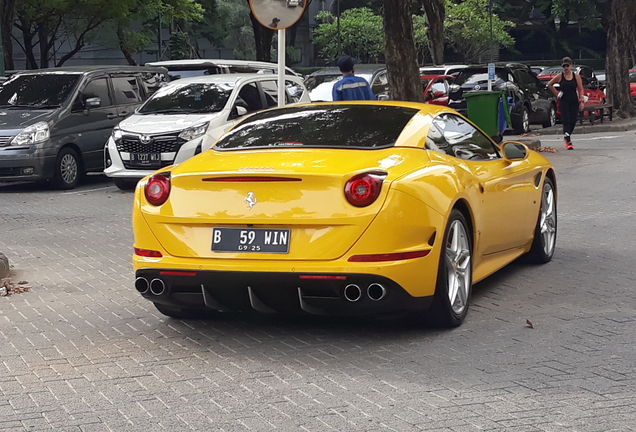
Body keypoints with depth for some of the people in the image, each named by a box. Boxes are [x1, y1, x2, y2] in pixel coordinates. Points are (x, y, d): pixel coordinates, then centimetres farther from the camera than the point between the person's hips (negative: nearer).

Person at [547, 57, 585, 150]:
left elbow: (580, 89, 4)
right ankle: (568, 142, -17)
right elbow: (549, 85, 14)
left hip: (574, 101, 2)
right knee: (566, 121, -12)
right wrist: (556, 93, 7)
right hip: (563, 102, -2)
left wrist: (581, 101, -4)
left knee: (573, 121, 5)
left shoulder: (576, 76, 3)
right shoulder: (559, 77, 0)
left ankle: (566, 137, 29)